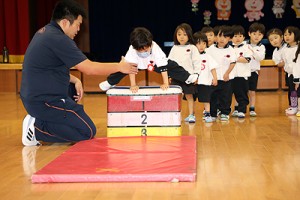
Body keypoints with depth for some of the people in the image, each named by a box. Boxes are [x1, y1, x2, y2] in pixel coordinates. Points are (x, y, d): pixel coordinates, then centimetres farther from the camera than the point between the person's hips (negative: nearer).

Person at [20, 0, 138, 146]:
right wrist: (119, 67, -4)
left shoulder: (44, 32, 11)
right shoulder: (58, 39, -20)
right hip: (45, 102, -10)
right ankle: (37, 128, -9)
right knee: (88, 132, -6)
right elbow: (90, 68, -17)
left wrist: (75, 81, 6)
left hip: (32, 96, 10)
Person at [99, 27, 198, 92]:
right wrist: (133, 85, -35)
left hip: (155, 64, -1)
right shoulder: (132, 50, -38)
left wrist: (165, 83, -35)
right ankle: (110, 82, 8)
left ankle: (187, 77, 8)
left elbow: (163, 67, -34)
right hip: (139, 64, 1)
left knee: (171, 65, -14)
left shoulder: (155, 48, -39)